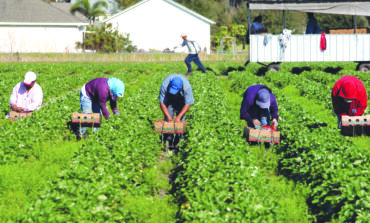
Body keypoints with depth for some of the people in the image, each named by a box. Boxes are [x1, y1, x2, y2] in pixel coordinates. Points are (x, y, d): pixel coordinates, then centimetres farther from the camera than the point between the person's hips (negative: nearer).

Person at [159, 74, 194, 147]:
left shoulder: (187, 87, -39)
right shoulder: (164, 85, -38)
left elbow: (188, 104, -28)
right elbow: (162, 103, -27)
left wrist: (178, 117, -34)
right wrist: (168, 117, -32)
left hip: (181, 99, -1)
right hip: (169, 99, 1)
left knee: (181, 119, -11)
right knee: (168, 119, -10)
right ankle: (168, 139, -3)